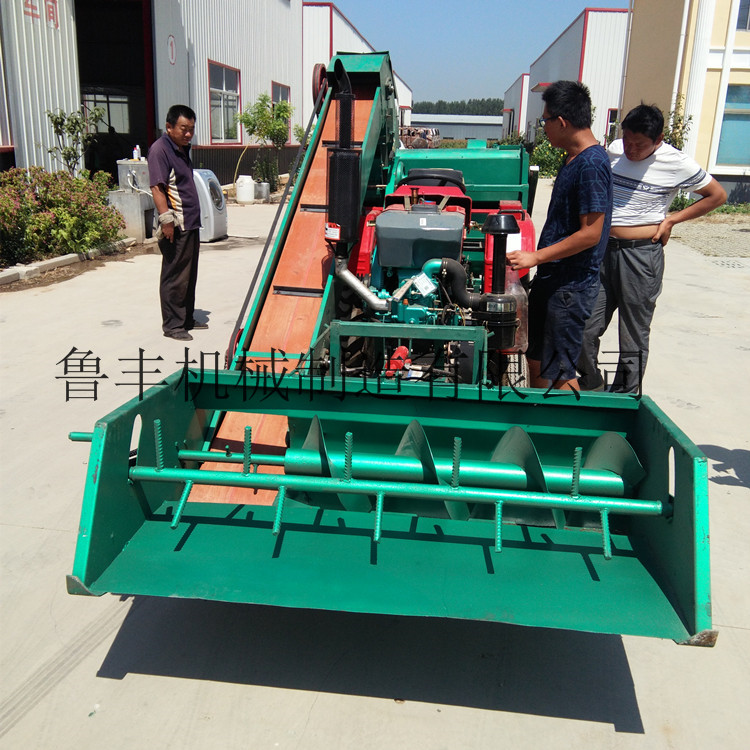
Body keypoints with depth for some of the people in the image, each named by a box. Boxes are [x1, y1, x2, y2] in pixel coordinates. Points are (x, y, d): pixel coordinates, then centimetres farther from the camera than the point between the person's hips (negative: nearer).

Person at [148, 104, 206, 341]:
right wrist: (166, 219, -25)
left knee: (190, 275, 16)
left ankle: (187, 319, 27)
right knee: (174, 276, -3)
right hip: (176, 225, -10)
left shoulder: (183, 149, 16)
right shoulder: (160, 149, -12)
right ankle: (172, 325, 5)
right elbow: (157, 187, -19)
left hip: (191, 223, 10)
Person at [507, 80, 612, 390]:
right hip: (551, 278, 10)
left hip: (572, 286, -10)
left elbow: (590, 233, -23)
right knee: (536, 358, 18)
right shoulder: (573, 158, 11)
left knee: (558, 371, -2)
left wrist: (536, 257, -19)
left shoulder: (591, 164, -19)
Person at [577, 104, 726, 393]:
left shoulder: (677, 163, -8)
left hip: (641, 255, -4)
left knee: (634, 336, 4)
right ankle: (590, 385, 26)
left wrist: (671, 220, -3)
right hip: (603, 249, 4)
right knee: (585, 327, 3)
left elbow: (717, 195, 4)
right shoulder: (614, 150, 4)